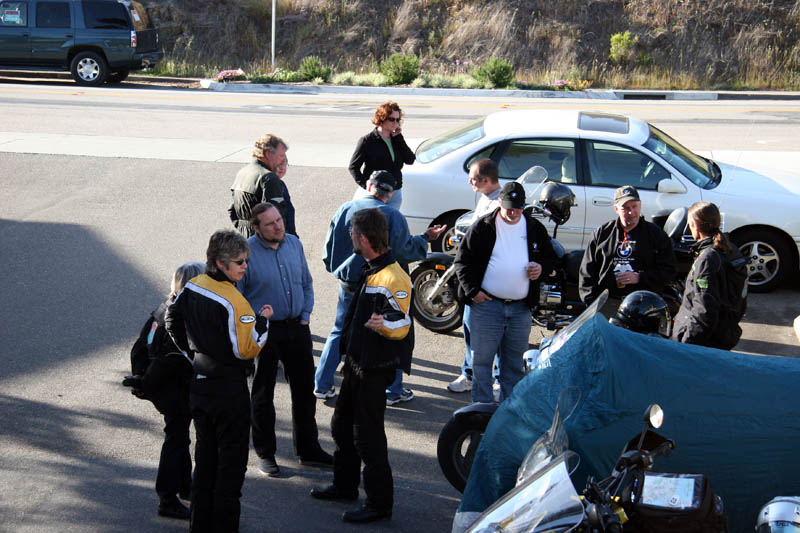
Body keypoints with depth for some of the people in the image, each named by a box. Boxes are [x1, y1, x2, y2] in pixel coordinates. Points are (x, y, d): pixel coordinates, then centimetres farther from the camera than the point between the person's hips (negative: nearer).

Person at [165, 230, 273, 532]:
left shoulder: (192, 288, 1)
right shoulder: (233, 301, -23)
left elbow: (172, 321, 16)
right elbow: (245, 349, -23)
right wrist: (262, 320, -10)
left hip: (198, 385, 8)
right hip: (229, 389, -8)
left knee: (205, 456, 18)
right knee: (232, 461, 5)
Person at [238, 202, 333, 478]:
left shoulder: (294, 244, 2)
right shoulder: (246, 252, -15)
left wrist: (305, 316, 5)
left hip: (296, 327, 5)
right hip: (264, 331, -5)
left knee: (305, 390, 13)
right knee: (263, 394, 7)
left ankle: (308, 449, 27)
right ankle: (265, 454, 21)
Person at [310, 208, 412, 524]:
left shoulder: (392, 278, -23)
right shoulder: (369, 271, 9)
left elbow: (401, 326, -26)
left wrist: (384, 323, -47)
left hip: (375, 368, -10)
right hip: (357, 362, 10)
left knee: (368, 435, -3)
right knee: (342, 425, 21)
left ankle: (380, 503, 8)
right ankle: (345, 485, 37)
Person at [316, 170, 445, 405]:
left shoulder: (345, 209, -3)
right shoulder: (393, 217, -14)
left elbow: (329, 248, 3)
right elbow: (405, 251, -10)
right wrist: (425, 238, 5)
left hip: (348, 286, 3)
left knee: (339, 333, 18)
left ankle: (322, 385, 18)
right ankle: (393, 391, 17)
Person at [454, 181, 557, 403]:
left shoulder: (535, 228, 9)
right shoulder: (483, 227, -1)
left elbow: (550, 258, 19)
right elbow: (463, 260, 1)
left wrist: (542, 268, -4)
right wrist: (472, 290, -9)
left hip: (521, 308, 3)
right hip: (486, 304, -3)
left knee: (514, 362, 11)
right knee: (482, 359, -1)